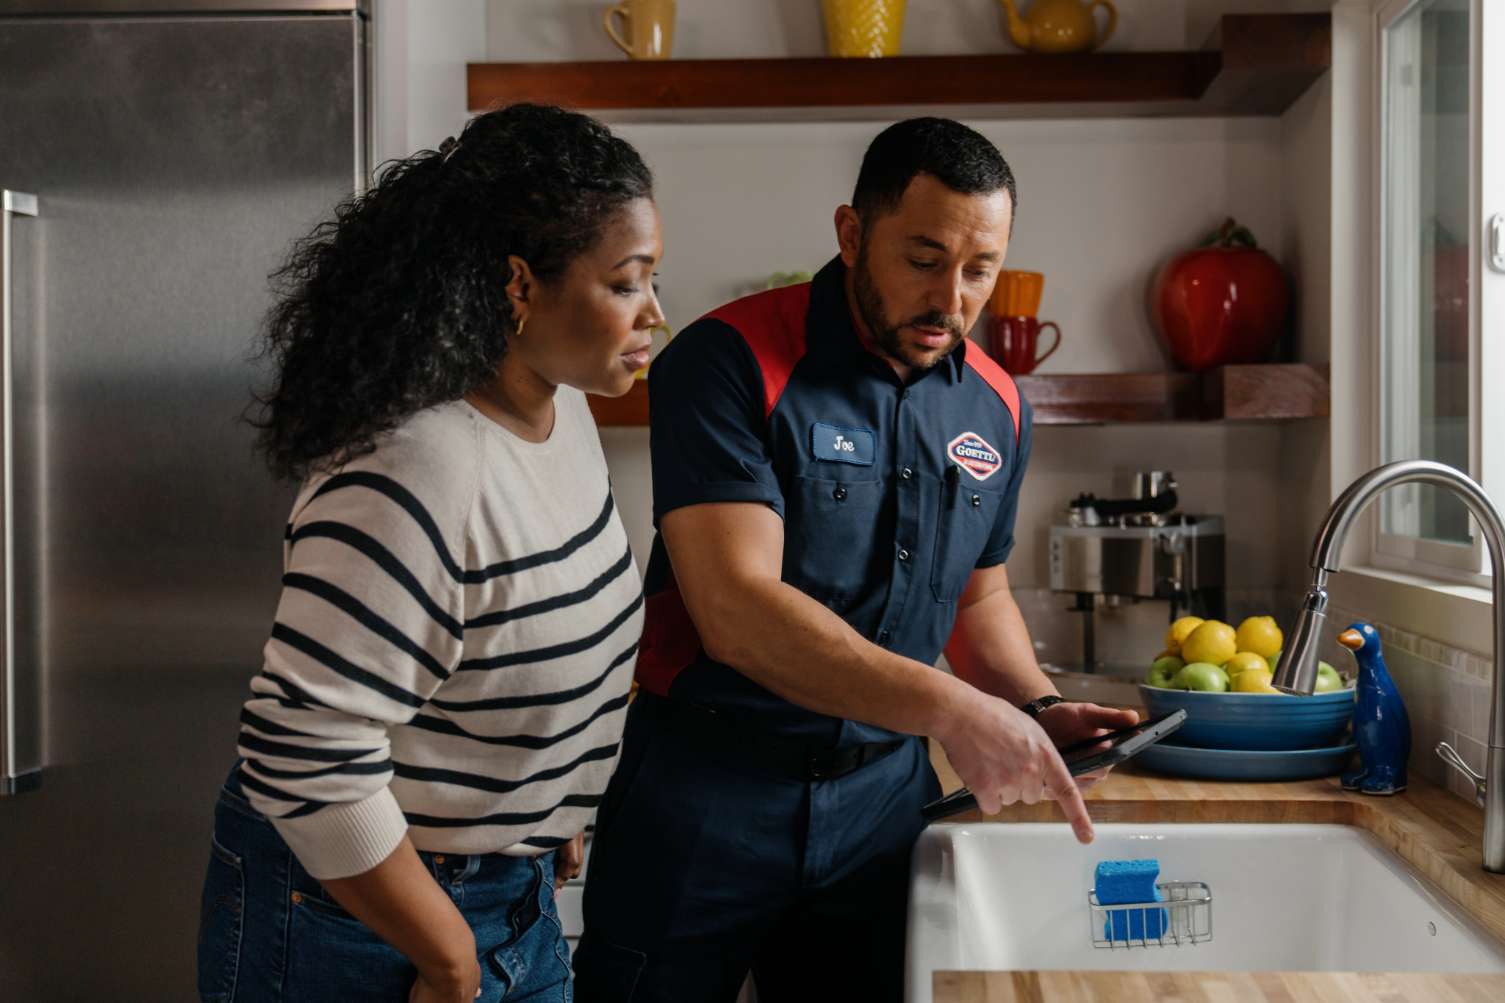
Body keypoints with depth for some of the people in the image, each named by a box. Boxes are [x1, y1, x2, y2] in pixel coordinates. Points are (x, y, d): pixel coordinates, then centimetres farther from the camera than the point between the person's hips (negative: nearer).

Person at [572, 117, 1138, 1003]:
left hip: (883, 796, 5)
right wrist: (947, 708, -29)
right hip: (707, 789, -5)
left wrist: (1038, 712, 2)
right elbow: (736, 612, -25)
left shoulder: (997, 409, 5)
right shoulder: (730, 364, -15)